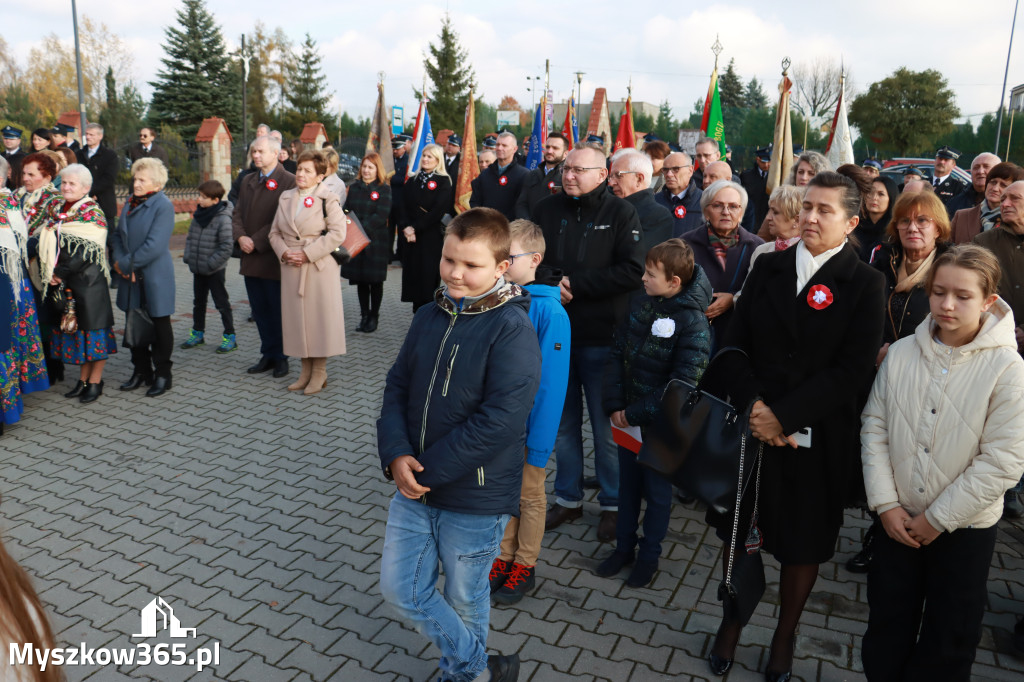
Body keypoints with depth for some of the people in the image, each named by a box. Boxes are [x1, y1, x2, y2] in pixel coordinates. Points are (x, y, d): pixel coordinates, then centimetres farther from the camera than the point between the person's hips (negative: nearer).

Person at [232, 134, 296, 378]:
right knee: (260, 310, 12)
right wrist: (240, 236, -5)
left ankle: (281, 358, 16)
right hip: (251, 259, 7)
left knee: (277, 311, 3)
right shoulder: (248, 181, 16)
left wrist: (256, 241, -16)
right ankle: (269, 355, 23)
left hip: (273, 258, -7)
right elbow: (237, 213, 14)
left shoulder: (288, 181, -9)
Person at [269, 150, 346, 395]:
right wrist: (284, 252, -6)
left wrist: (307, 253, -17)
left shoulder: (328, 198, -4)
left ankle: (319, 371, 11)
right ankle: (306, 369, 20)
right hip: (291, 268, 5)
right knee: (297, 317, 8)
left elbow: (338, 233, -13)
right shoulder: (286, 197, 13)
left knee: (319, 315, 0)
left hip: (319, 267, -5)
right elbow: (275, 232, 14)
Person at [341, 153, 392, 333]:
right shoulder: (354, 188, 12)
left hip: (375, 241, -4)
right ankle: (364, 315, 17)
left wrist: (362, 228, -20)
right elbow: (346, 210, 10)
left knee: (375, 281, 3)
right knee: (360, 280, 8)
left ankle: (374, 317, 14)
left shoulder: (384, 189, -3)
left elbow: (381, 215, -13)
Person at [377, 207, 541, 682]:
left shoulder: (512, 330, -17)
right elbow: (397, 386, 6)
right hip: (413, 486, 7)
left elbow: (499, 420, -23)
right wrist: (396, 454, -11)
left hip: (475, 499, -6)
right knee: (400, 589, 13)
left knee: (464, 601, 14)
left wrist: (427, 469, -19)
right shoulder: (430, 317, 3)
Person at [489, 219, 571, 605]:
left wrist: (539, 443, -17)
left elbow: (550, 382, -19)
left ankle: (525, 565, 33)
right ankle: (504, 556, 38)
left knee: (530, 495, 14)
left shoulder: (550, 312, -21)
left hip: (528, 423, -5)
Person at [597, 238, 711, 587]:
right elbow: (617, 353, 2)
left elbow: (682, 383, -21)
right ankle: (624, 547, 35)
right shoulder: (640, 304, -1)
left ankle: (649, 556, 29)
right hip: (626, 418, 5)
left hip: (661, 424, -5)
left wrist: (636, 414, -18)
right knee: (627, 483, 18)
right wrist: (614, 405, -6)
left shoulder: (693, 323, -18)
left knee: (656, 491, 12)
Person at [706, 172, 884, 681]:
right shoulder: (769, 268, 5)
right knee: (737, 530, 13)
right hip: (754, 426, 3)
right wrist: (754, 406, -12)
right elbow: (736, 343, 2)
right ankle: (733, 621, 36)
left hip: (817, 436, -2)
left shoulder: (864, 282, -5)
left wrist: (784, 415, -17)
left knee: (803, 542, 12)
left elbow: (853, 370, -12)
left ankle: (785, 635, 36)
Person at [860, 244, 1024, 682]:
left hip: (964, 529, -2)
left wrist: (938, 518, -13)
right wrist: (886, 504, -6)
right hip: (898, 520, 2)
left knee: (947, 644, 15)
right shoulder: (901, 353, -5)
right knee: (886, 631, 17)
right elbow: (875, 429, -1)